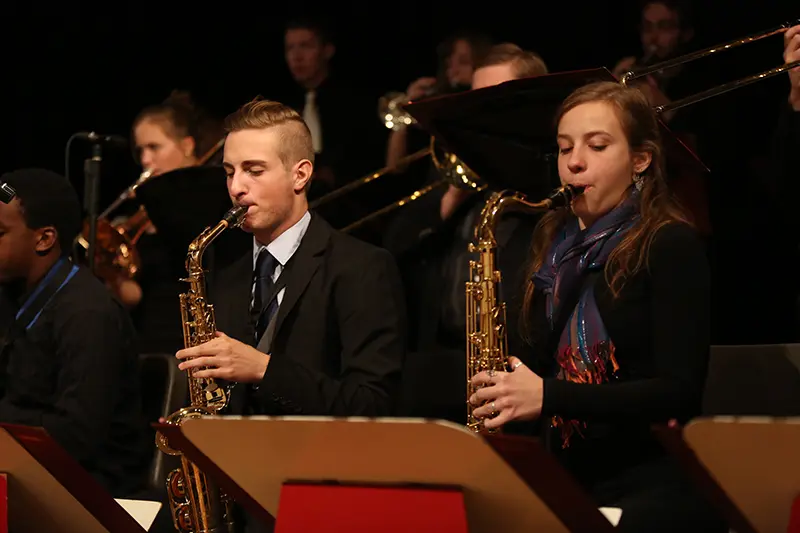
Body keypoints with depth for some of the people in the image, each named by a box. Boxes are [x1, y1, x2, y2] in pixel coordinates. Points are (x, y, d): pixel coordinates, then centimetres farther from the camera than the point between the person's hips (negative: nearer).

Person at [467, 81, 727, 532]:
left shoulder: (670, 245, -2)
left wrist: (547, 396, -19)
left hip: (658, 487, -5)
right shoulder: (557, 248, 15)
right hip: (571, 485, 5)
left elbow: (681, 392, -11)